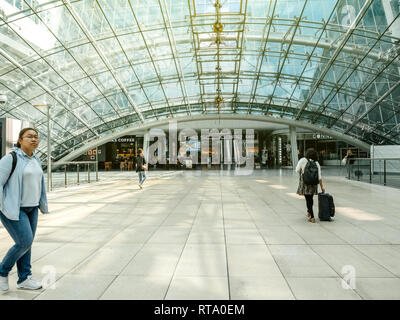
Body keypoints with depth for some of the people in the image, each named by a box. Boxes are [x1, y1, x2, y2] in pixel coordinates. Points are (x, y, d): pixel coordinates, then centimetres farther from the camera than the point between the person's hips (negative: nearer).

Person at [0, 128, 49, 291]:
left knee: (26, 243, 9)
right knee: (25, 242, -10)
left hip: (30, 208, 7)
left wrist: (43, 205, 19)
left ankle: (24, 279, 20)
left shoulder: (36, 160, 8)